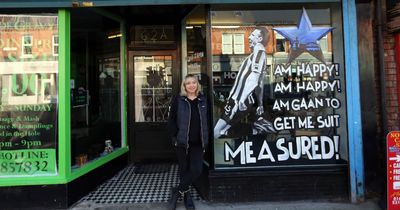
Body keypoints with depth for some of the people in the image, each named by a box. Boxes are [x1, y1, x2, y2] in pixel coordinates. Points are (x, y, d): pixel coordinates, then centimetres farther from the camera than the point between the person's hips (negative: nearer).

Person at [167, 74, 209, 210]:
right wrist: (174, 138, -10)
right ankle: (186, 195, 29)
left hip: (198, 143, 2)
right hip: (183, 142, -2)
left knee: (196, 170, -5)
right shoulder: (178, 100, -3)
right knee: (184, 170, 9)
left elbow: (206, 121, 11)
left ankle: (177, 191, 14)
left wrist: (205, 141, 7)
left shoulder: (202, 100, 6)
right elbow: (171, 120, -3)